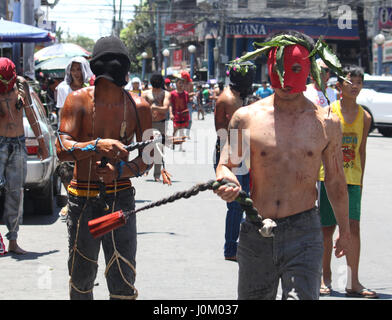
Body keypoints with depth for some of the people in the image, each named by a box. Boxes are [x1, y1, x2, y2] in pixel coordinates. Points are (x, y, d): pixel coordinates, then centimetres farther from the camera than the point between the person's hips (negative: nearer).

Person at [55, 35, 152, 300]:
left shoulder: (139, 106, 0)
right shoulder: (79, 100, -4)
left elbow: (148, 158, 6)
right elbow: (62, 149, -13)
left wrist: (121, 170, -14)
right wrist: (98, 146, -30)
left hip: (121, 196, 0)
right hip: (82, 197, 0)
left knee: (123, 283, -5)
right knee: (81, 278, 12)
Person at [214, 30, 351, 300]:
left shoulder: (326, 124, 3)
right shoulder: (246, 118, 2)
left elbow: (335, 181, 13)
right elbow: (226, 164, 5)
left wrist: (344, 229, 21)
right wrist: (228, 183, -19)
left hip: (304, 231, -1)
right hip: (255, 234, 1)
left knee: (302, 296, -16)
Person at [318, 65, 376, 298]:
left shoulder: (365, 117, 6)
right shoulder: (329, 112, -4)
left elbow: (362, 150, 12)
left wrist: (360, 180, 10)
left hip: (352, 179, 2)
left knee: (353, 228, -4)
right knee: (328, 228, 4)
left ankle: (353, 282, 0)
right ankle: (326, 278, 17)